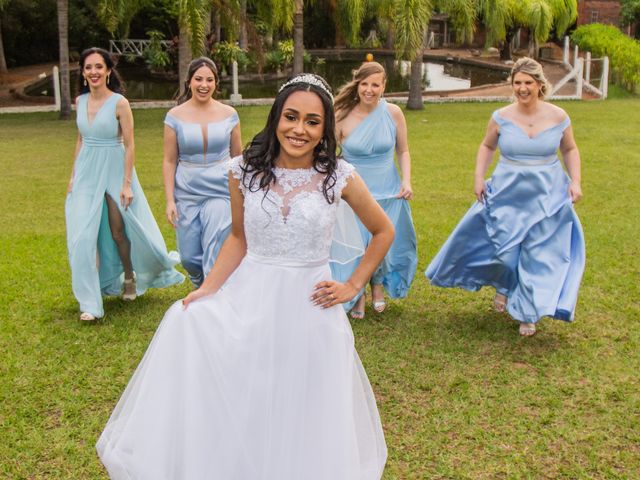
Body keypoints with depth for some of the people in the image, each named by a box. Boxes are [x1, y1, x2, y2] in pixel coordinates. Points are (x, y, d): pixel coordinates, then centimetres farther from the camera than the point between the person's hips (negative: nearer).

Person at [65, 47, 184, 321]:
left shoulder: (119, 103, -12)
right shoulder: (80, 101, 4)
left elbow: (129, 145, -11)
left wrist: (127, 183, -14)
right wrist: (73, 175, 13)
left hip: (114, 170, -4)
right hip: (87, 172, 4)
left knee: (118, 230, 5)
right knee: (84, 235, 0)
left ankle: (130, 278, 34)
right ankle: (89, 302, 8)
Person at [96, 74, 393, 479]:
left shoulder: (340, 176, -7)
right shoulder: (245, 170, -3)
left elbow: (384, 232, 6)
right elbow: (239, 238, 8)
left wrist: (354, 286, 2)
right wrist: (207, 289, -3)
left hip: (309, 306, -2)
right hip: (250, 298, 2)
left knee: (302, 415, 4)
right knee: (188, 323, -16)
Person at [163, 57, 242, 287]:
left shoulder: (228, 114, 0)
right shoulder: (175, 116, -1)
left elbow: (238, 155, 8)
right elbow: (169, 161, 1)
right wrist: (170, 200, -4)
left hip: (221, 190, -1)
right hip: (187, 192, 1)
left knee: (215, 255, -7)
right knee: (189, 257, 7)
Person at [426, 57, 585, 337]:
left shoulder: (558, 117, -5)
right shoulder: (501, 118, -5)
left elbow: (570, 150, 8)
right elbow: (487, 147, 10)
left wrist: (575, 181, -2)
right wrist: (479, 177, 0)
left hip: (547, 198, 0)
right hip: (507, 196, 0)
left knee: (538, 256, 4)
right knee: (504, 250, 7)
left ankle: (528, 313, 22)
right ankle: (504, 287, 43)